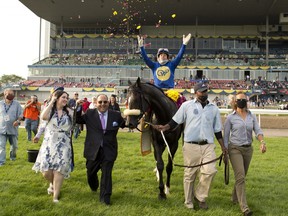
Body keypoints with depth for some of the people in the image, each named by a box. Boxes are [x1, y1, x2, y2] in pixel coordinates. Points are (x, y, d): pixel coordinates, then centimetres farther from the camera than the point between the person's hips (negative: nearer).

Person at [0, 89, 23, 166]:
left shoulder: (16, 104, 0)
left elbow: (21, 114, -1)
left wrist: (18, 121, -18)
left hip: (13, 129, 0)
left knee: (14, 145, 14)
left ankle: (12, 156, 40)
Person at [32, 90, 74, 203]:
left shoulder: (69, 112, 2)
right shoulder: (50, 110, -1)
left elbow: (74, 125, 9)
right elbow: (43, 117, -25)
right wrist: (51, 102, -21)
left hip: (63, 146, 0)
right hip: (49, 144, 0)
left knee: (59, 170, -3)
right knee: (46, 171, 0)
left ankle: (55, 196, 6)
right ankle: (52, 183, 36)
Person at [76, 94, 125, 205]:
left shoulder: (116, 115, 2)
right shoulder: (89, 113, -1)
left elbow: (125, 124, 12)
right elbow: (77, 120, 3)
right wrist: (78, 108, -10)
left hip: (109, 151, -1)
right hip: (93, 150, 1)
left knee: (107, 173, -2)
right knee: (91, 172, 19)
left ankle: (105, 197, 11)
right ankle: (94, 187, 51)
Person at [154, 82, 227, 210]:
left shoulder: (214, 109, 10)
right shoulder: (187, 105, 1)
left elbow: (217, 130, 14)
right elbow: (175, 122, 2)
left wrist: (223, 147, 10)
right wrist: (164, 127, -16)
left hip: (208, 146, 2)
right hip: (191, 146, -2)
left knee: (210, 171, -12)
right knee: (189, 175, 6)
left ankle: (199, 196, 11)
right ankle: (189, 202, 21)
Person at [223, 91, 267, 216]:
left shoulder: (252, 116, 5)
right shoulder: (230, 118, -4)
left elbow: (257, 130, -6)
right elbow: (226, 136, -1)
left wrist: (262, 141, -26)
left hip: (248, 149, 4)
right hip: (235, 149, -4)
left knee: (242, 176, 14)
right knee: (240, 177, -12)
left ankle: (235, 198, 35)